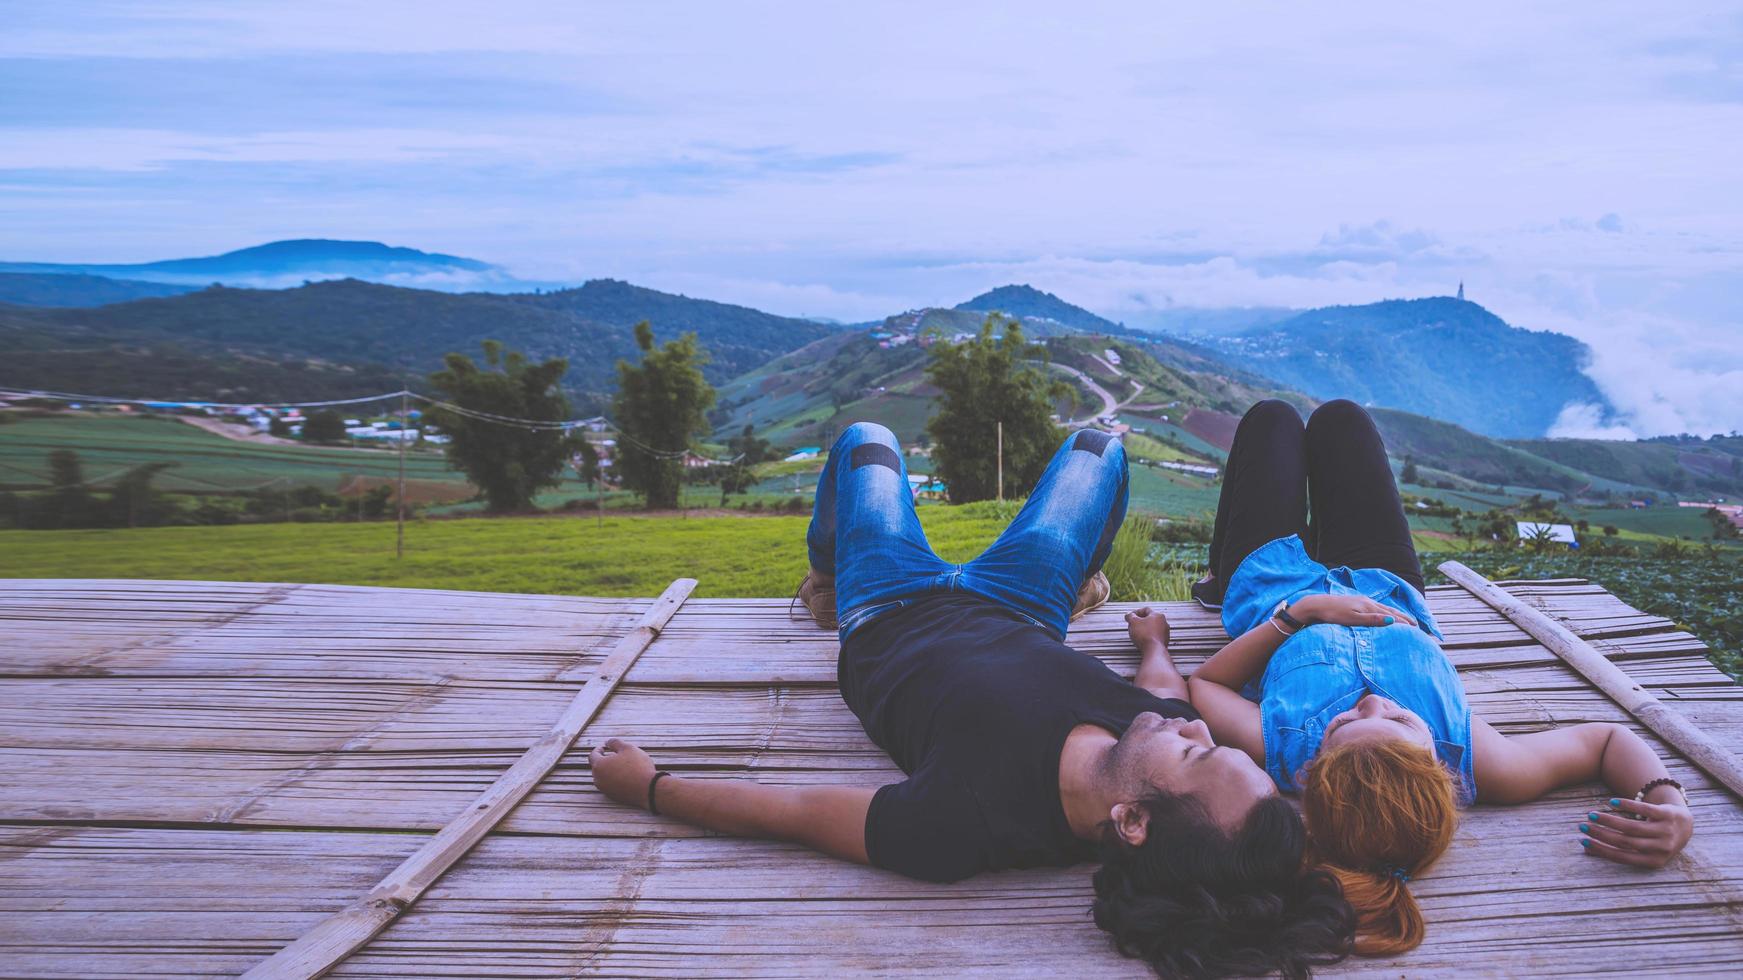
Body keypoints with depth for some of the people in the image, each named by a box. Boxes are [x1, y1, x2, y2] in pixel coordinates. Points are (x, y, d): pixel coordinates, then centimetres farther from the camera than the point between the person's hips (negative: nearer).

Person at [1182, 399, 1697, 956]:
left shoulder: (1281, 747, -48)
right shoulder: (1474, 764, -45)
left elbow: (1203, 682, -28)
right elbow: (1607, 738, -27)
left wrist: (1299, 611, -37)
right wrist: (1669, 804, -46)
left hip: (1273, 590, -2)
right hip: (1387, 586, 2)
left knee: (1271, 418, 22)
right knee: (1338, 418, 23)